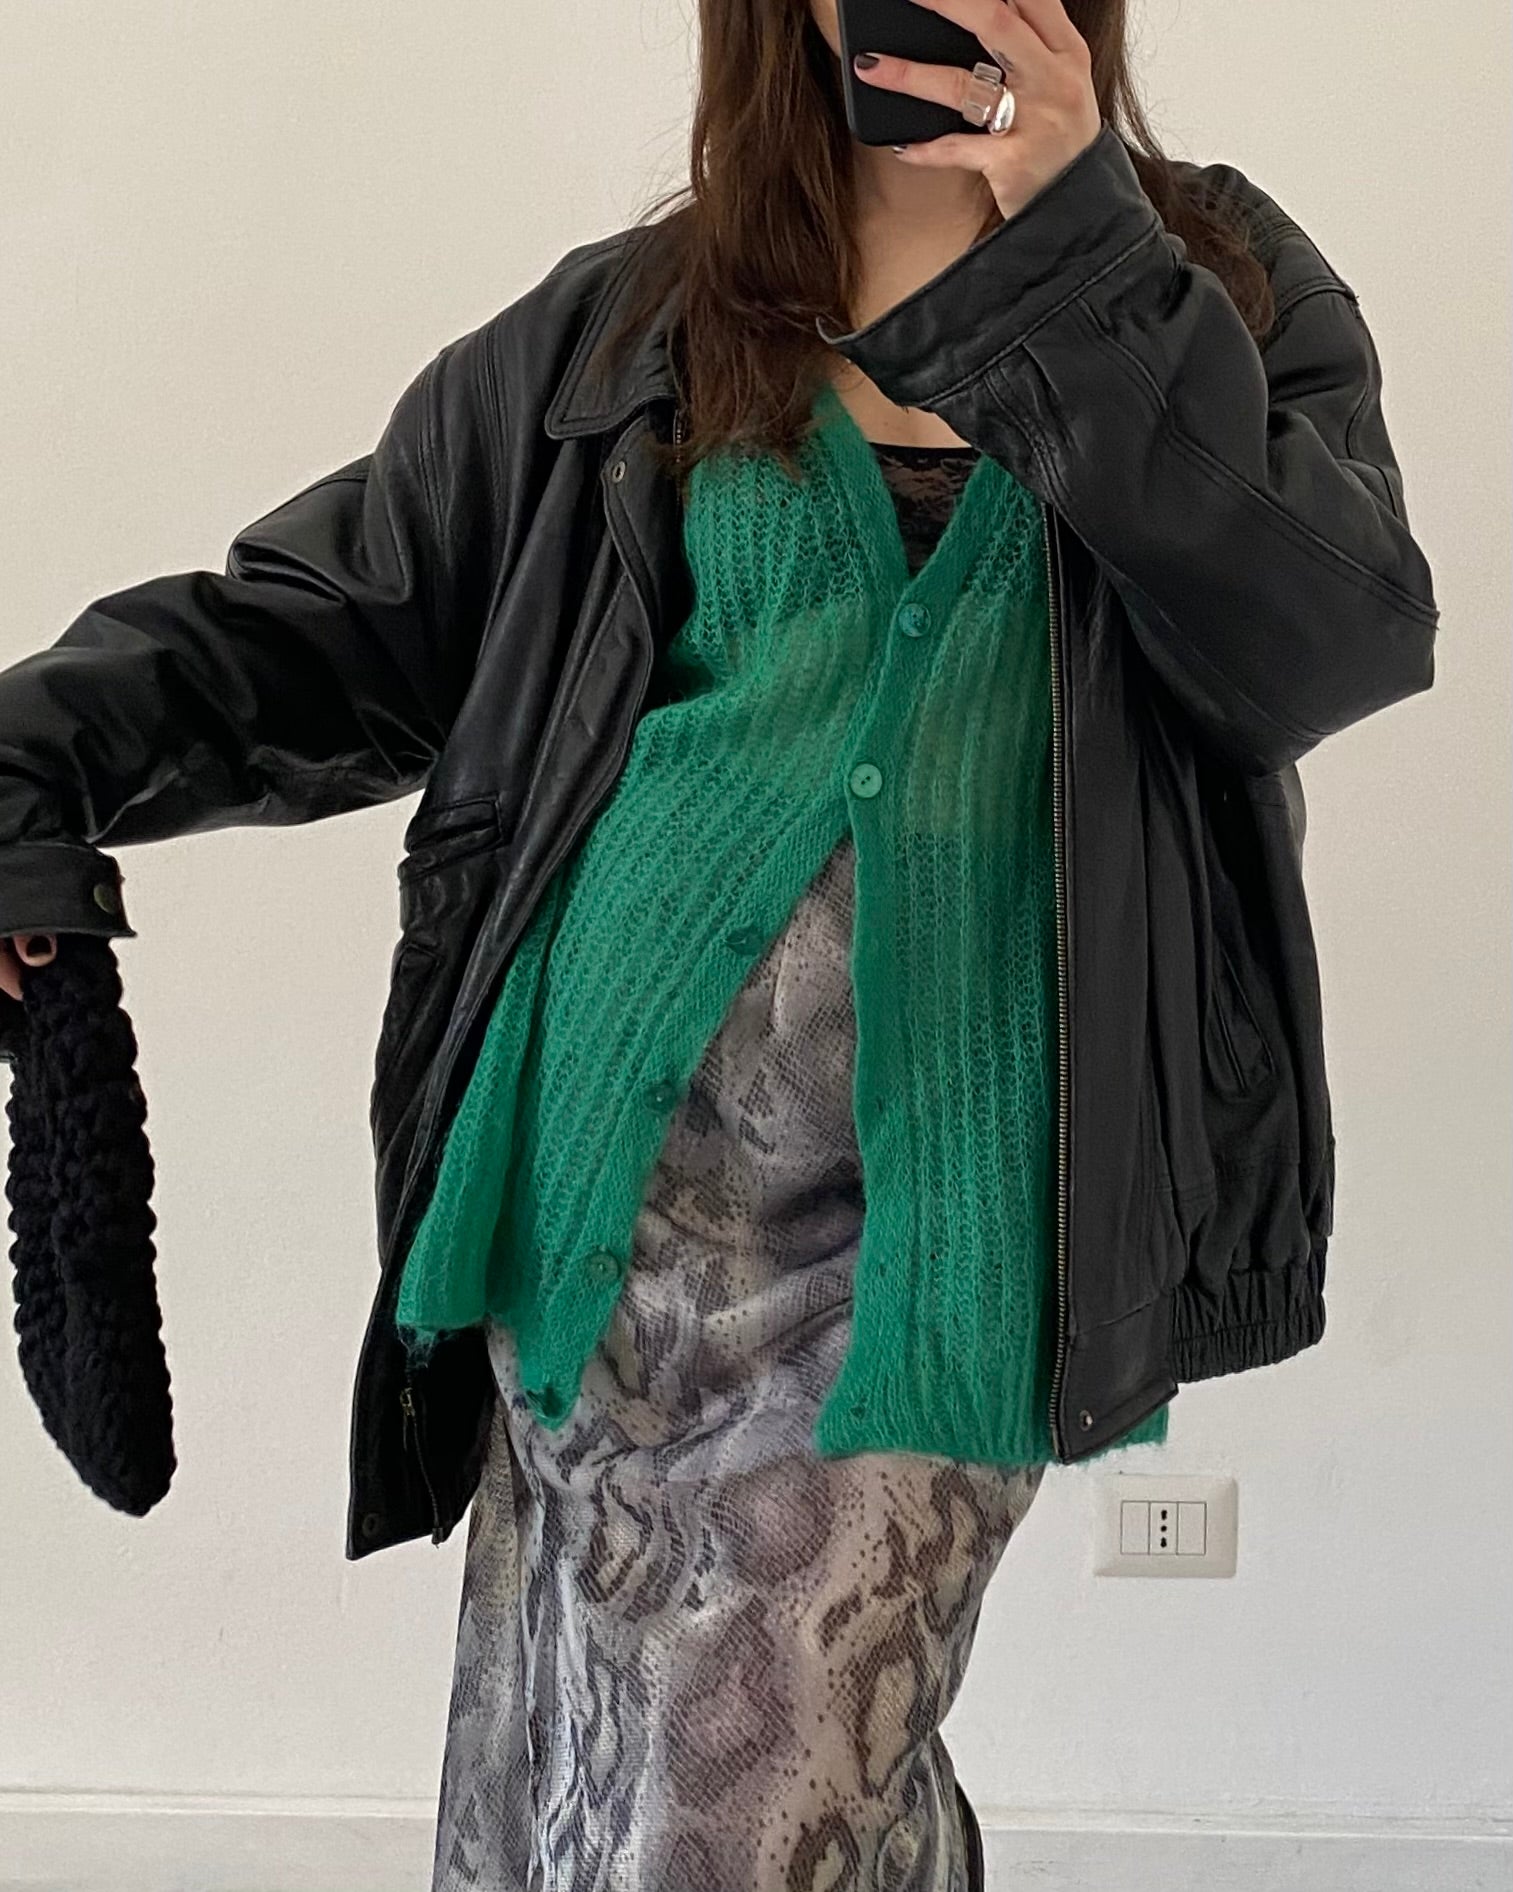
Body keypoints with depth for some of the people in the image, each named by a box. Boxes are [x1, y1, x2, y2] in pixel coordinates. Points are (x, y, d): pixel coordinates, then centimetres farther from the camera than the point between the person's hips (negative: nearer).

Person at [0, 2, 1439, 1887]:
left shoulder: (1220, 284, 10)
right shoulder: (631, 325, 12)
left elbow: (1339, 644, -7)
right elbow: (334, 614, 11)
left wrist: (1079, 268, -13)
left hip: (931, 1213, -2)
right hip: (610, 1174, 2)